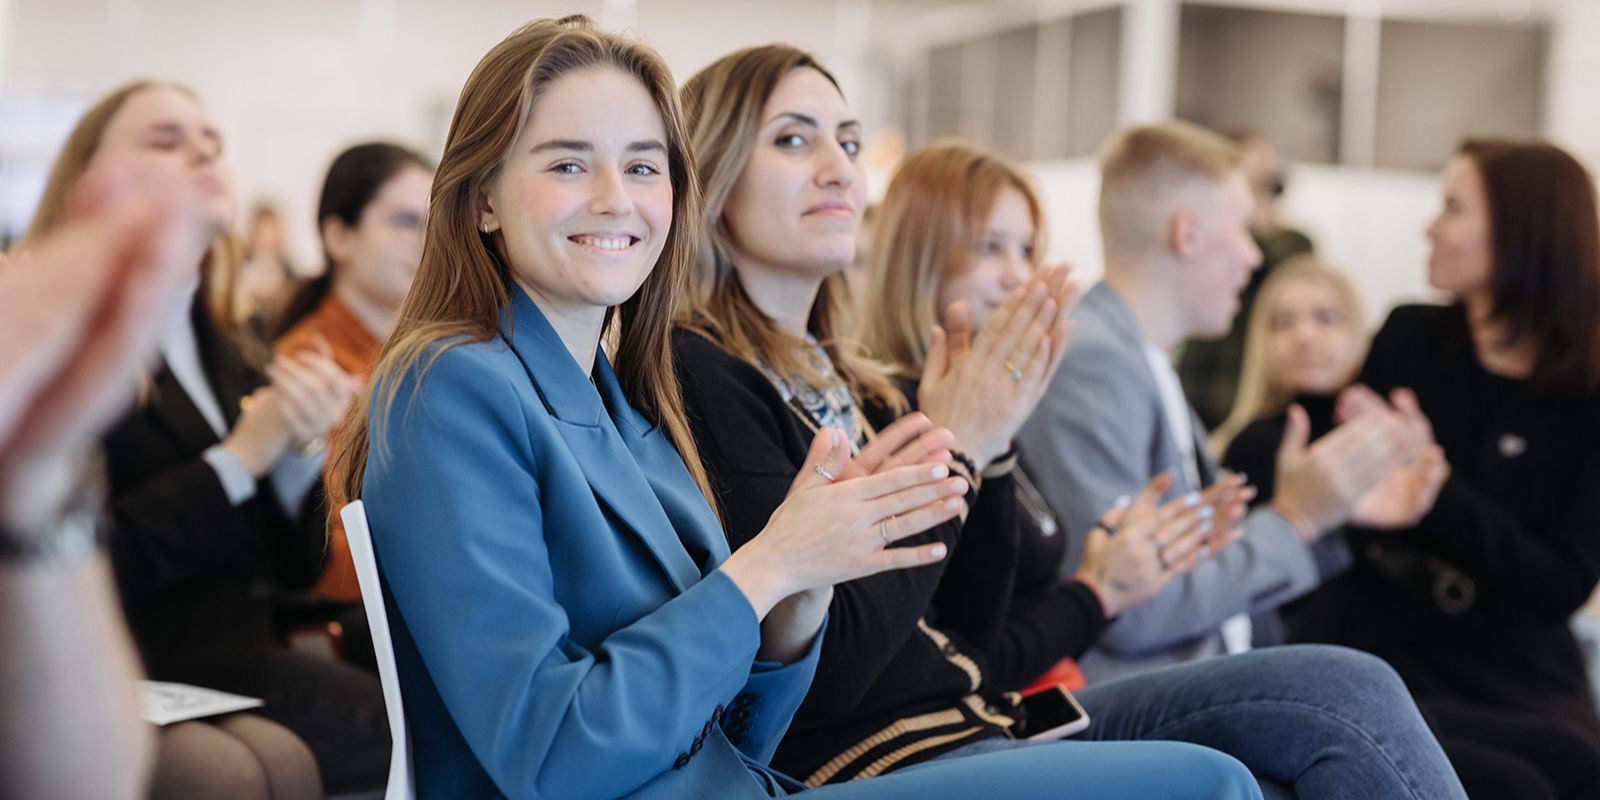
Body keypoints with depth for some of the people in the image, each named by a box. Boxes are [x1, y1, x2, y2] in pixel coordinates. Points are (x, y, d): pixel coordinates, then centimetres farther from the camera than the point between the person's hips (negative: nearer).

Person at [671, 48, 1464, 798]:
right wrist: (948, 450, -9)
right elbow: (830, 668, -19)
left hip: (982, 722, 9)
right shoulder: (696, 374, -10)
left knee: (1350, 688, -5)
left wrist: (989, 439, 3)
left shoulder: (835, 374, 16)